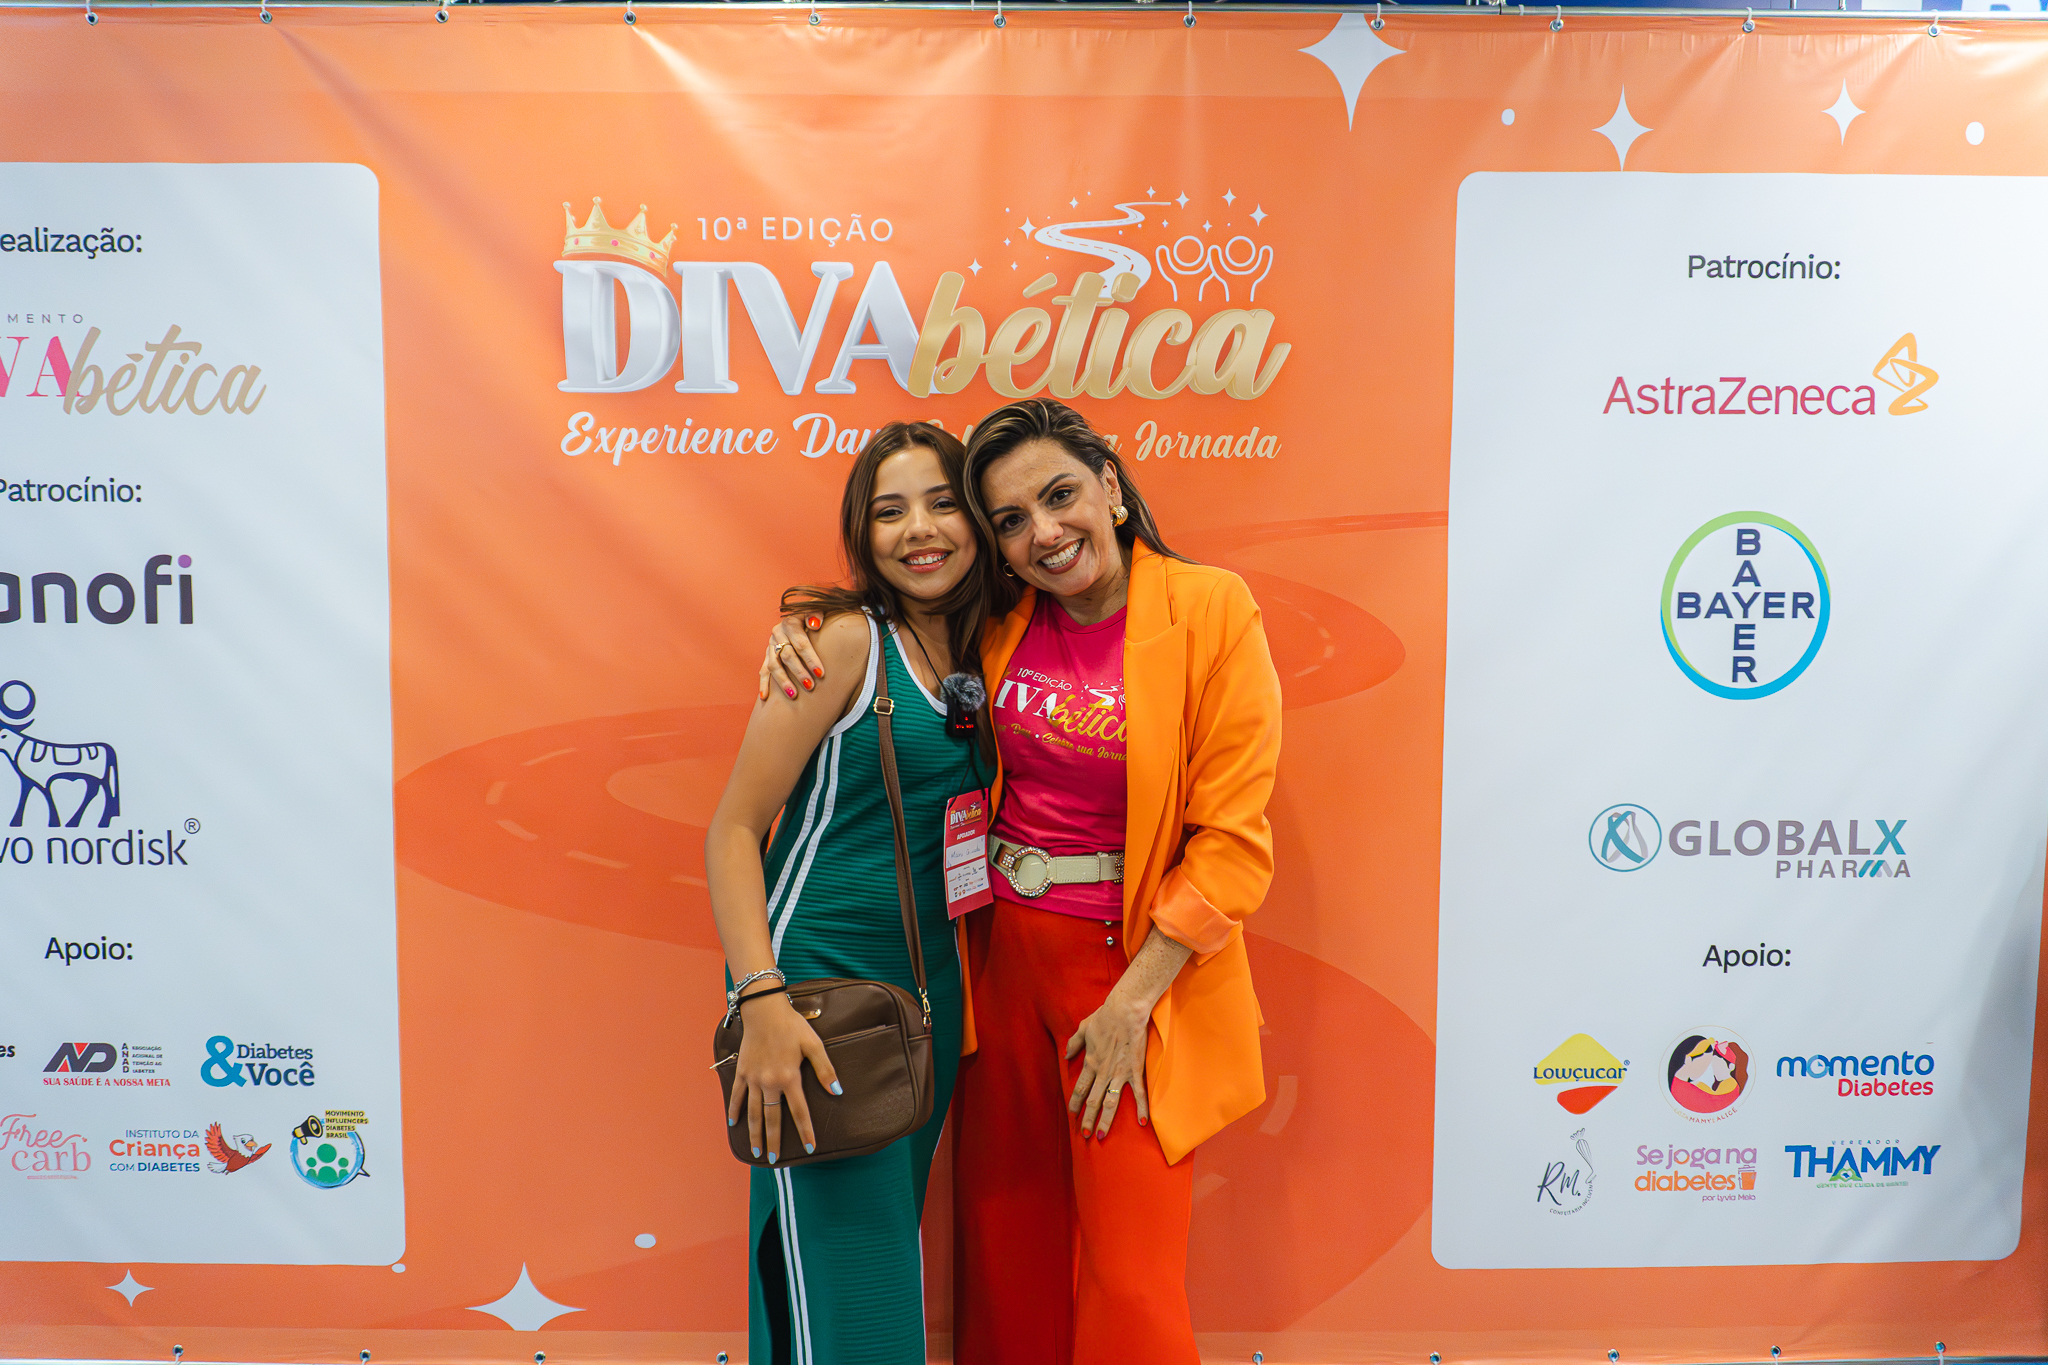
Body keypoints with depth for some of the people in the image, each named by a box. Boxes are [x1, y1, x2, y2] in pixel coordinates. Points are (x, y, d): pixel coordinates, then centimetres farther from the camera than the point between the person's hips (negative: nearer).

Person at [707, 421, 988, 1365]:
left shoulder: (975, 655, 9)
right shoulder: (845, 640, -10)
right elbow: (733, 828, -12)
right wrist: (761, 1000, -23)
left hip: (931, 988, 7)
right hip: (817, 973, -7)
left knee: (888, 1253, 17)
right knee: (842, 1289, -2)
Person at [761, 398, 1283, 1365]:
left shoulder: (1210, 611, -12)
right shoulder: (997, 622, 1)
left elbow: (1232, 841, -12)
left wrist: (1130, 1003, -14)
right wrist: (801, 625, -2)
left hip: (1135, 964, -4)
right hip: (1003, 950, 4)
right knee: (1006, 1253, 17)